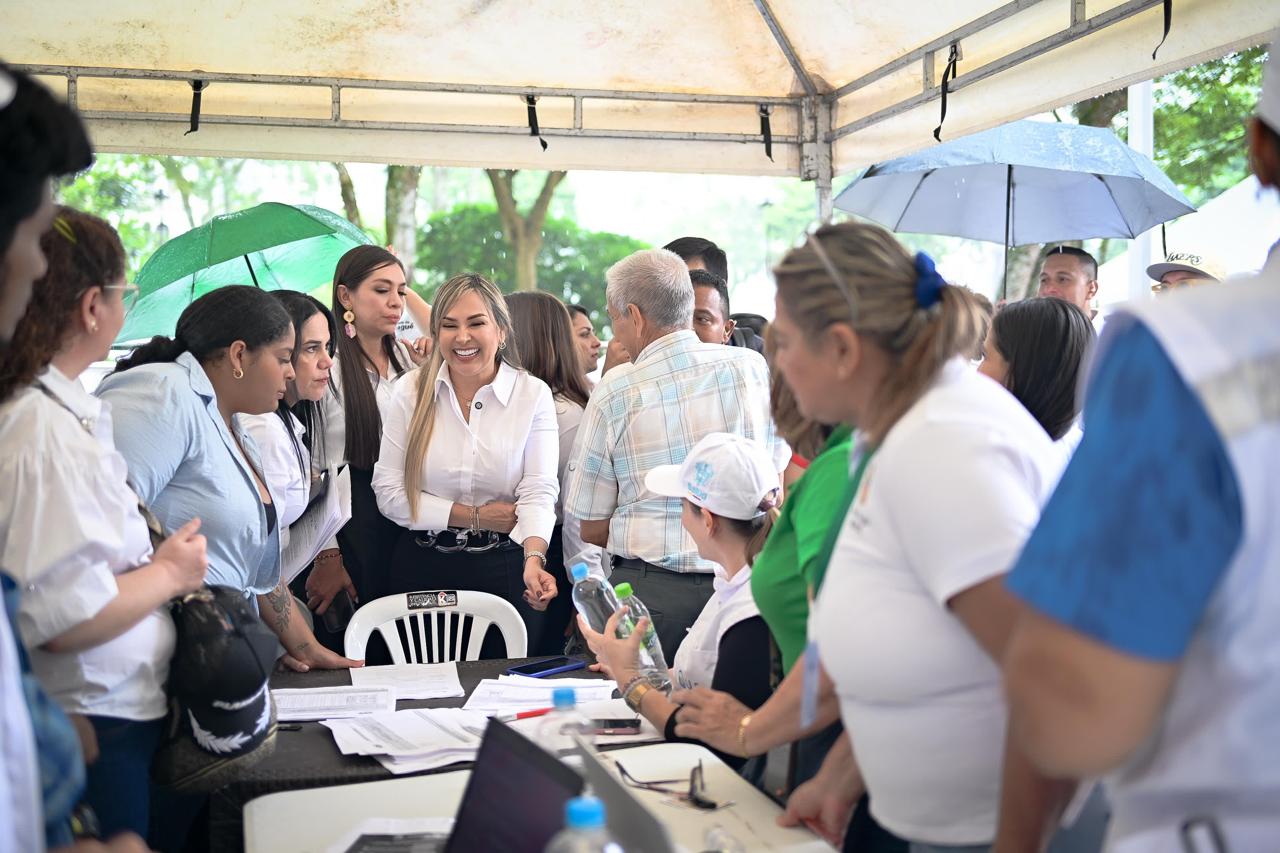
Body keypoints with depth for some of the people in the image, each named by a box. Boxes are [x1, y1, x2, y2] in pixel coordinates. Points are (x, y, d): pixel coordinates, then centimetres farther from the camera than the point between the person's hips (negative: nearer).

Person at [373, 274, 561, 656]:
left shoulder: (533, 394, -3)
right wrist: (474, 516, -11)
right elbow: (389, 493, -4)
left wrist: (534, 560, -30)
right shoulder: (410, 392, -1)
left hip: (505, 569, -1)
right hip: (424, 568, 1)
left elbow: (538, 491, -12)